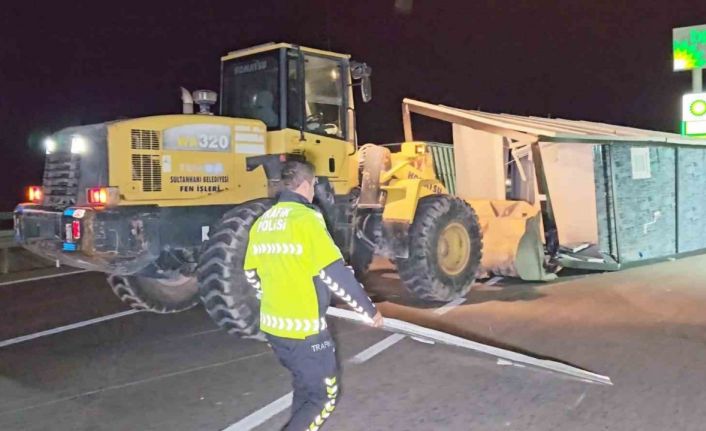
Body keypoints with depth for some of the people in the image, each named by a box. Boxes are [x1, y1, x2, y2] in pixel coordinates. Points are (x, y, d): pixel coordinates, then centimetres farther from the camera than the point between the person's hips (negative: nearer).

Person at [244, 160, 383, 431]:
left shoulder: (262, 222, 7)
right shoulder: (305, 217, -16)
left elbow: (252, 274, 15)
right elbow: (334, 273, -19)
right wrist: (368, 309, -7)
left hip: (272, 324, 8)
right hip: (304, 327, -8)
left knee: (305, 386, 24)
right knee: (324, 396, 6)